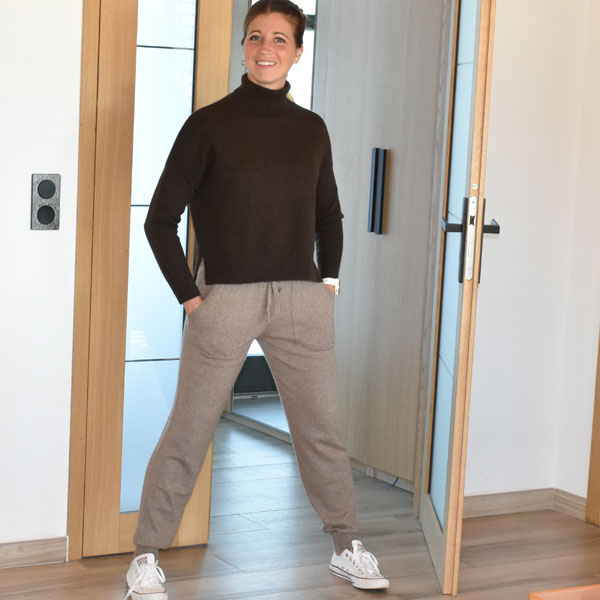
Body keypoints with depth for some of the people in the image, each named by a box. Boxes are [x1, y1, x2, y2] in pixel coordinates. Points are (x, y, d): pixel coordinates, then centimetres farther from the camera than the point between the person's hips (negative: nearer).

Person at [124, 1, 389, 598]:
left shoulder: (311, 129, 11)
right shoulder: (209, 124, -1)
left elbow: (328, 214, 23)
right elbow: (160, 218, -2)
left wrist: (329, 279, 12)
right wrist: (188, 295, -7)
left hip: (302, 300, 4)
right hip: (224, 297, -3)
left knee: (321, 427, 8)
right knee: (188, 430, 0)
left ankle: (347, 547, 22)